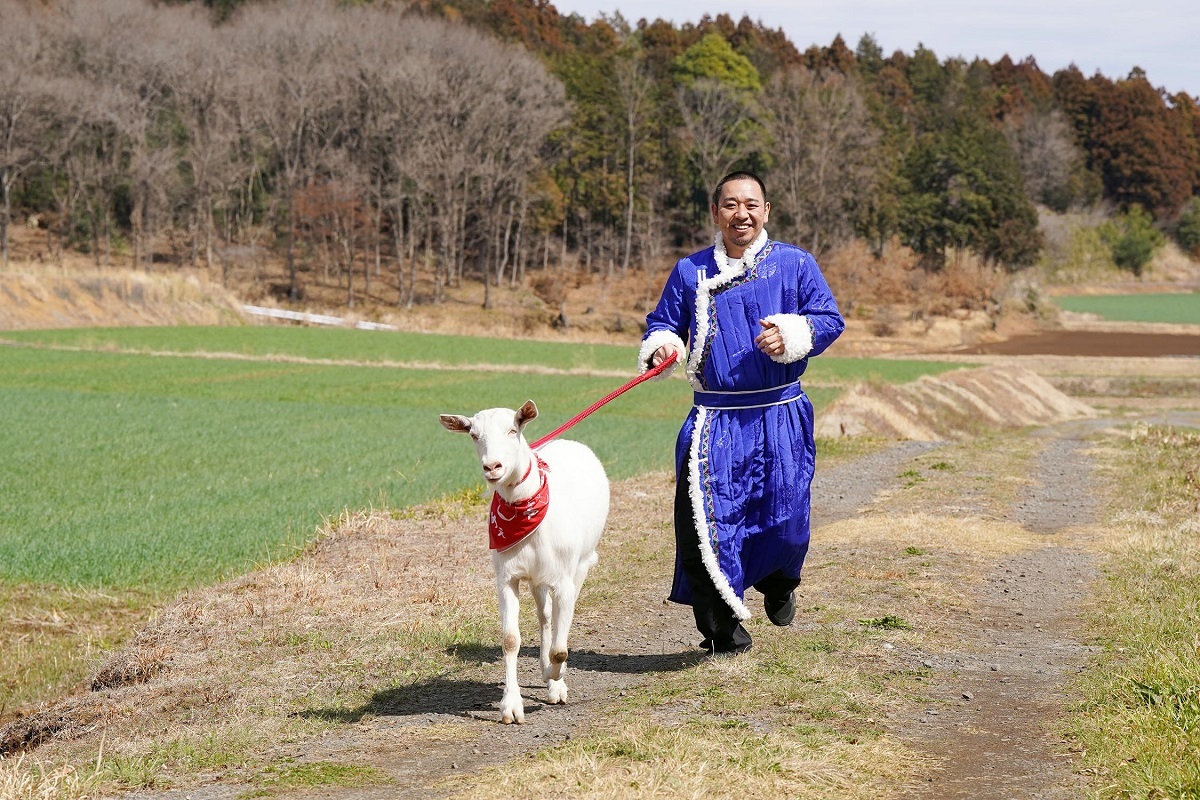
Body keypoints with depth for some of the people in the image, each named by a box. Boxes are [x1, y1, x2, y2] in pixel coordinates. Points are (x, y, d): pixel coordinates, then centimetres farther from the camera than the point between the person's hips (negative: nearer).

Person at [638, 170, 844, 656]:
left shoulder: (794, 264, 5)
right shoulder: (690, 272, 11)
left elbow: (829, 319, 3)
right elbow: (662, 322, 16)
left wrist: (791, 334, -17)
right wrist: (661, 346, -8)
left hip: (780, 417, -1)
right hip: (714, 418, 1)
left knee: (784, 515, -5)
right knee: (703, 515, -12)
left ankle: (778, 582, 33)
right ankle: (723, 628, 0)